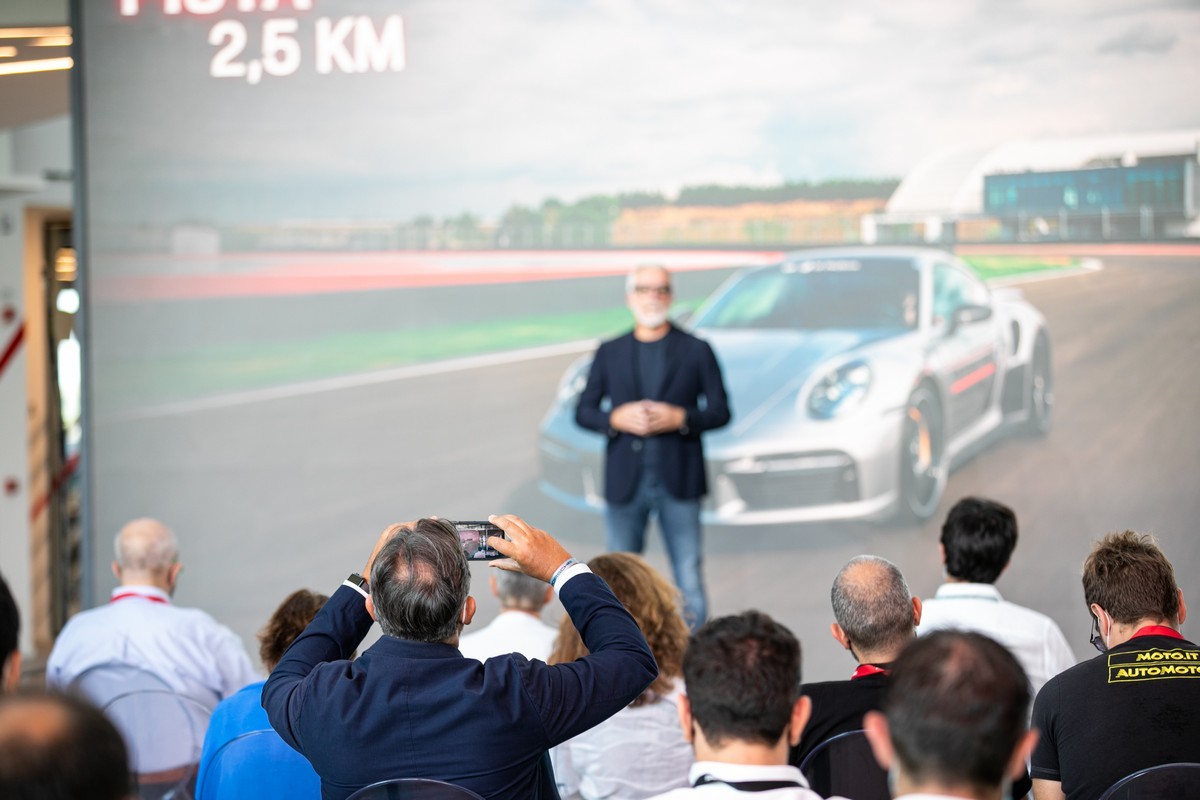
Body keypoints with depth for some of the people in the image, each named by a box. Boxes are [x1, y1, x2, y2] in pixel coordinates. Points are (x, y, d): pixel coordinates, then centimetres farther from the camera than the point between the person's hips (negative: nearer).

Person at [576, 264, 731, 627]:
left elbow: (720, 411, 2)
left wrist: (680, 418, -15)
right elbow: (583, 412, 8)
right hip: (625, 481, 2)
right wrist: (616, 418, -12)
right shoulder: (610, 352, 10)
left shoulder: (696, 350, 5)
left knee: (689, 576, -2)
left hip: (678, 480, -2)